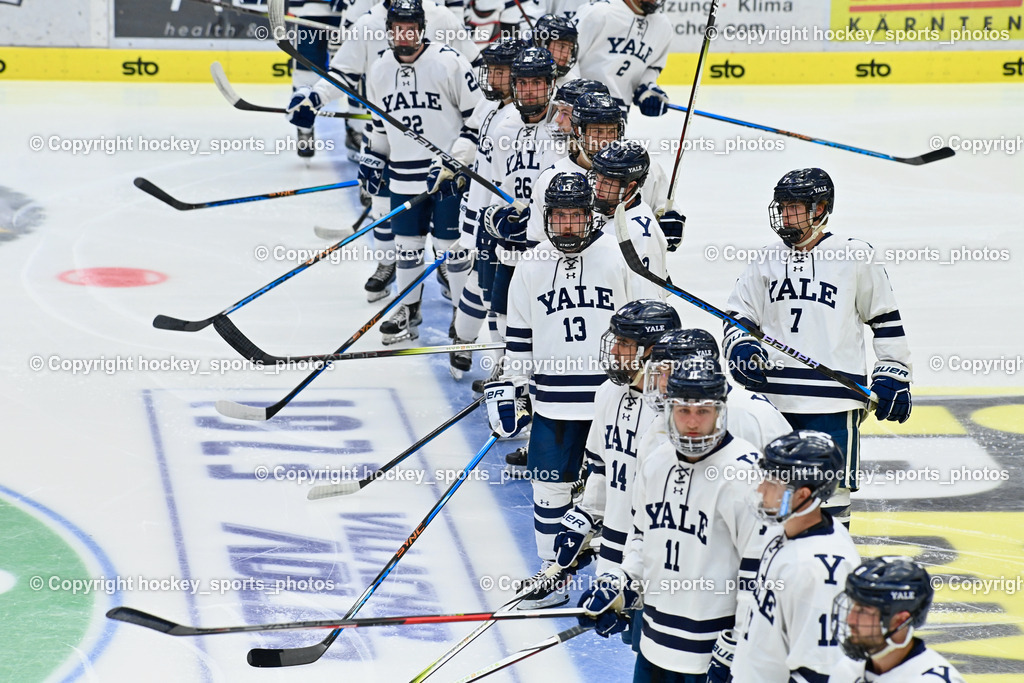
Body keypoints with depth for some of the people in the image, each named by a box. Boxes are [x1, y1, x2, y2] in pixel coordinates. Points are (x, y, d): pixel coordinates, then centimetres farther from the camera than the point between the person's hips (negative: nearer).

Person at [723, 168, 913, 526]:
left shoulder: (854, 258, 1)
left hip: (833, 401, -4)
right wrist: (742, 350, -6)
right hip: (773, 396, 4)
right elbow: (739, 315, 14)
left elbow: (887, 321, 6)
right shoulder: (767, 261, 10)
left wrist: (893, 377, 3)